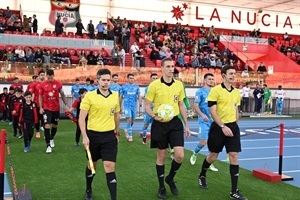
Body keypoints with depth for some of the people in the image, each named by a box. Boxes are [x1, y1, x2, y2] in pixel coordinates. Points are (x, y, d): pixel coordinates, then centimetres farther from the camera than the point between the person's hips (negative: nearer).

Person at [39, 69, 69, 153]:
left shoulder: (58, 84, -5)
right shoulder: (42, 85, -6)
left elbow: (62, 95, 5)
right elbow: (40, 96, 3)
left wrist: (66, 105, -1)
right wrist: (40, 107, -5)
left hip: (56, 108, 2)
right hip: (46, 109, -2)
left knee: (55, 125, 17)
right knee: (47, 126, -11)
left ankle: (51, 139, 44)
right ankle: (48, 146, -6)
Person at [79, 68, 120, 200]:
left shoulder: (115, 96, 4)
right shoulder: (89, 96, -8)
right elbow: (81, 118, -8)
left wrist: (117, 132, 22)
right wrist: (84, 136, -16)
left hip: (110, 136, 1)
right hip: (93, 135, -1)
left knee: (110, 167, -7)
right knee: (92, 165, 16)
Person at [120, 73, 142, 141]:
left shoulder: (136, 86, 5)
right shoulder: (124, 86, 1)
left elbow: (139, 95, 3)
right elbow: (121, 97, 8)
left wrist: (140, 102, -17)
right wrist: (120, 106, 10)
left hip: (134, 106, 3)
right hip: (127, 105, -3)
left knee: (132, 120, 12)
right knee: (129, 119, -15)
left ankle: (127, 130, 40)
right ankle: (130, 136, -7)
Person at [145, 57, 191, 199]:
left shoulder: (179, 84, 4)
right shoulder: (154, 85, -8)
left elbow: (181, 105, 13)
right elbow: (147, 106, -4)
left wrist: (186, 125, 12)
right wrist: (154, 116, -24)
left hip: (175, 123, 3)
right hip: (160, 124, -3)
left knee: (180, 155, -5)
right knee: (161, 156, 7)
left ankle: (170, 178, 24)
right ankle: (161, 187, 25)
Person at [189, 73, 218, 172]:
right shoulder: (200, 92, -6)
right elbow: (195, 106, -11)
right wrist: (202, 115, -26)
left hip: (214, 121, 5)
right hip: (204, 121, -5)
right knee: (203, 142, -6)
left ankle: (210, 163, 14)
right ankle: (195, 154, 25)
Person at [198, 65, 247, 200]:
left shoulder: (237, 92, 8)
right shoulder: (215, 90, -10)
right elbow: (213, 112, -14)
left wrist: (234, 125, 15)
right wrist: (223, 127, -20)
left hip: (233, 127, 5)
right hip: (218, 127, -4)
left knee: (234, 156, -2)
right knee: (213, 156, 9)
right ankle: (202, 175, 39)